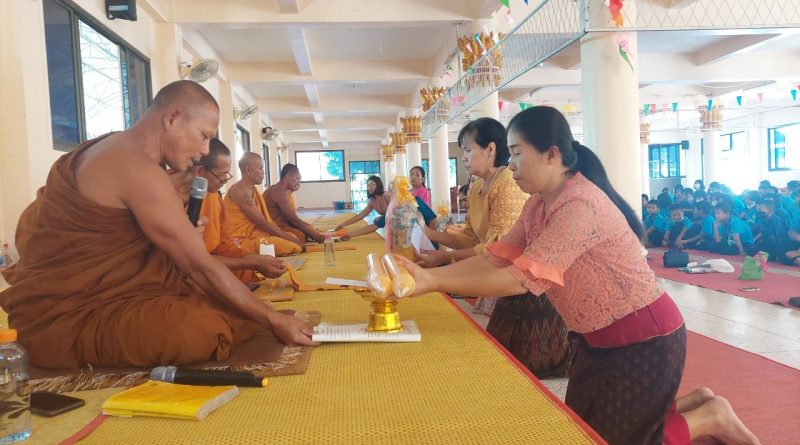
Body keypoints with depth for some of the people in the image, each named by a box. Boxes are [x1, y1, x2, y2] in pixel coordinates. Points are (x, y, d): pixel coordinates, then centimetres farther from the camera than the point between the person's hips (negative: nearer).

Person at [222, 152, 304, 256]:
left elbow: (268, 220, 12)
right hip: (241, 241, -10)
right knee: (294, 248, -23)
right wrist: (292, 239, -16)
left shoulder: (252, 189, 15)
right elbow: (263, 223, -19)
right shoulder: (241, 192, -16)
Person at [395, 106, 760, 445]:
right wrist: (429, 273, -16)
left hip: (644, 339, -9)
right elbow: (496, 258, -5)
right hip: (599, 338, 9)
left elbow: (522, 278, -33)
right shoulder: (539, 204, 1)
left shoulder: (580, 206, -28)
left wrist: (434, 284, -34)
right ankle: (692, 405, 29)